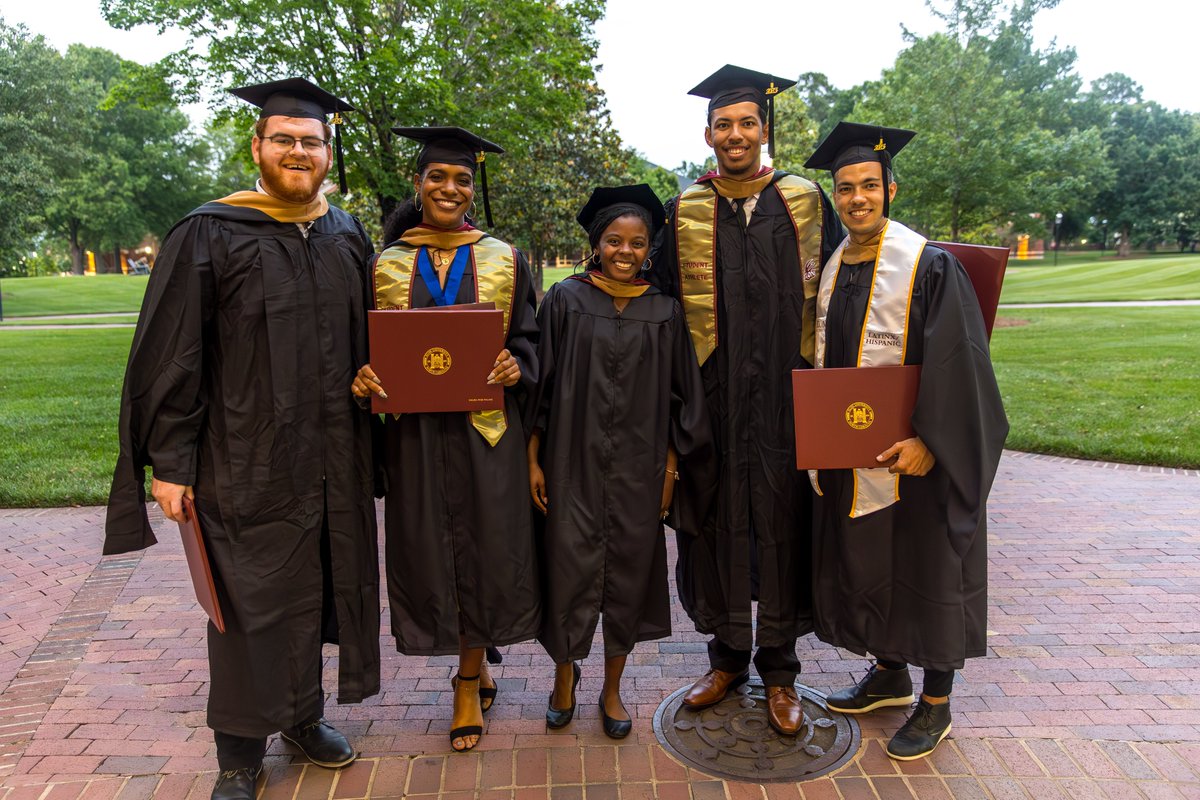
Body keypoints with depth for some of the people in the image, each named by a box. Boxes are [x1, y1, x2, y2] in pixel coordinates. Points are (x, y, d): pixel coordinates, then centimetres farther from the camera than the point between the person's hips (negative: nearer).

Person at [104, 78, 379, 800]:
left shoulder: (348, 237, 9)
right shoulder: (211, 236, -6)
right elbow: (171, 356, -8)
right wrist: (170, 461, -10)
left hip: (334, 462, 5)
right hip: (248, 463, -4)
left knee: (322, 585, 15)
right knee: (251, 602, 5)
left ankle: (303, 713, 37)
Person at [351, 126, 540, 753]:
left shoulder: (503, 260, 4)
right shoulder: (387, 265, 6)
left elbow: (527, 337, 5)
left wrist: (516, 367, -16)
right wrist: (365, 376, -12)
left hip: (485, 429, -1)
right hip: (416, 433, 1)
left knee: (482, 549, 5)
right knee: (430, 550, 7)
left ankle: (468, 682, 26)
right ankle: (476, 673, 29)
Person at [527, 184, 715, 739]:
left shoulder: (665, 312, 3)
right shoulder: (566, 300, -1)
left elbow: (679, 398, 6)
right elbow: (540, 384, 0)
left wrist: (670, 470, 3)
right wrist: (533, 459, -4)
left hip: (639, 470, 2)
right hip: (574, 461, -1)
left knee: (629, 573, 9)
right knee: (569, 571, 2)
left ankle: (612, 689, 28)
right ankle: (565, 675, 29)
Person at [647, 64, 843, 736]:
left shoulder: (807, 203, 5)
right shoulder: (685, 214, 6)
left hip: (787, 396, 0)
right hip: (714, 401, 1)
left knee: (783, 524, 6)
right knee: (721, 522, 8)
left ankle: (779, 669, 22)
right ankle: (729, 656, 27)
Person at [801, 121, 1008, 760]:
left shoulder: (930, 267, -13)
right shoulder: (830, 268, 6)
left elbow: (957, 364, -16)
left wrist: (928, 440, -22)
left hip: (912, 454, -6)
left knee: (925, 569, 7)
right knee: (866, 565, 17)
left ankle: (936, 704, 25)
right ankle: (889, 673, 38)